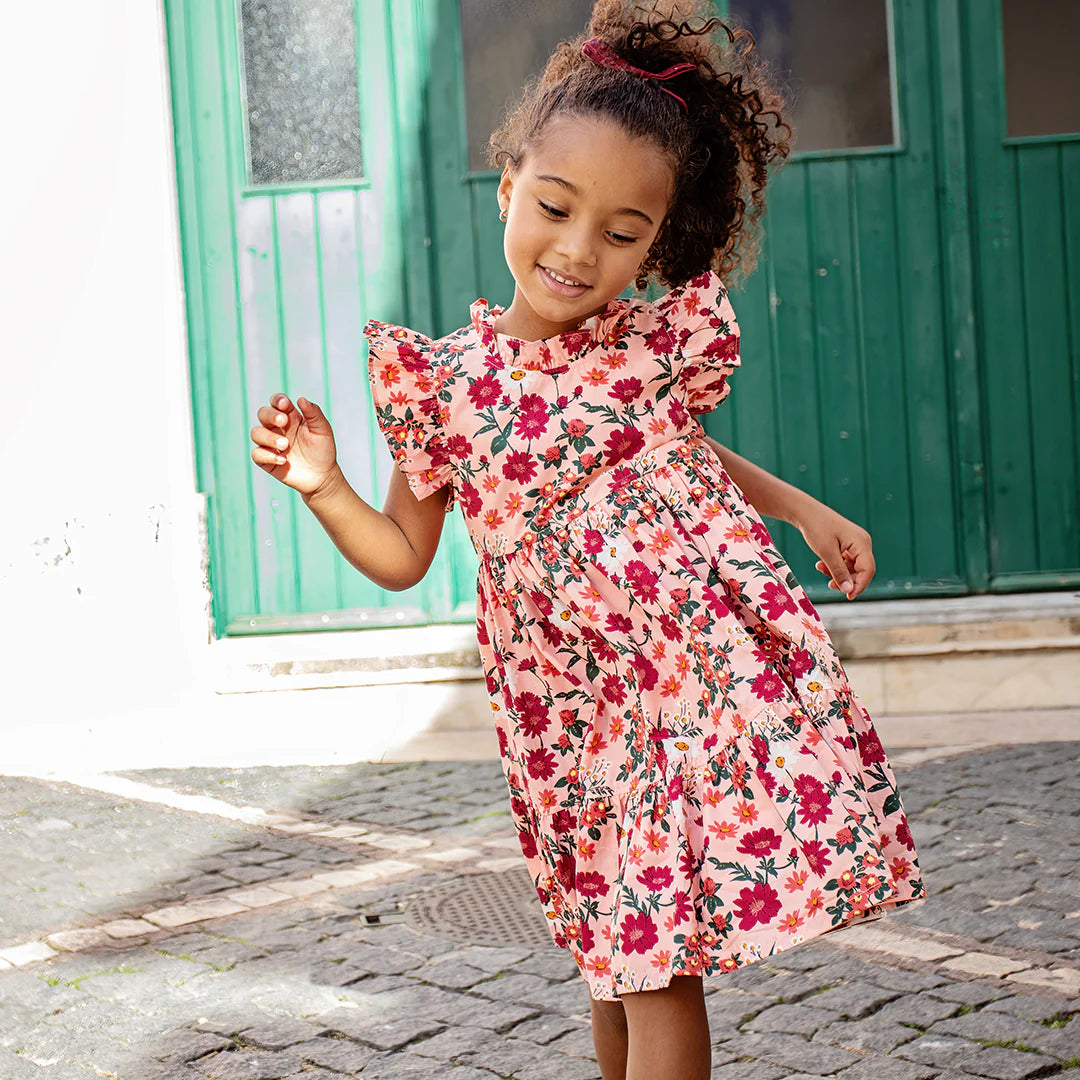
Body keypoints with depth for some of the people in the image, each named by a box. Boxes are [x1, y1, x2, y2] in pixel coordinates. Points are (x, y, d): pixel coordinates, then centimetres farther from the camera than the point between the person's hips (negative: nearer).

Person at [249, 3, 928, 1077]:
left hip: (706, 676, -1)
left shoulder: (662, 342, -1)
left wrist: (805, 509, 16)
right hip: (577, 713, 1)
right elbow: (402, 554, 6)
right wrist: (323, 487, -9)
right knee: (623, 958, 15)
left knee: (657, 960, -2)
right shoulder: (444, 380, -2)